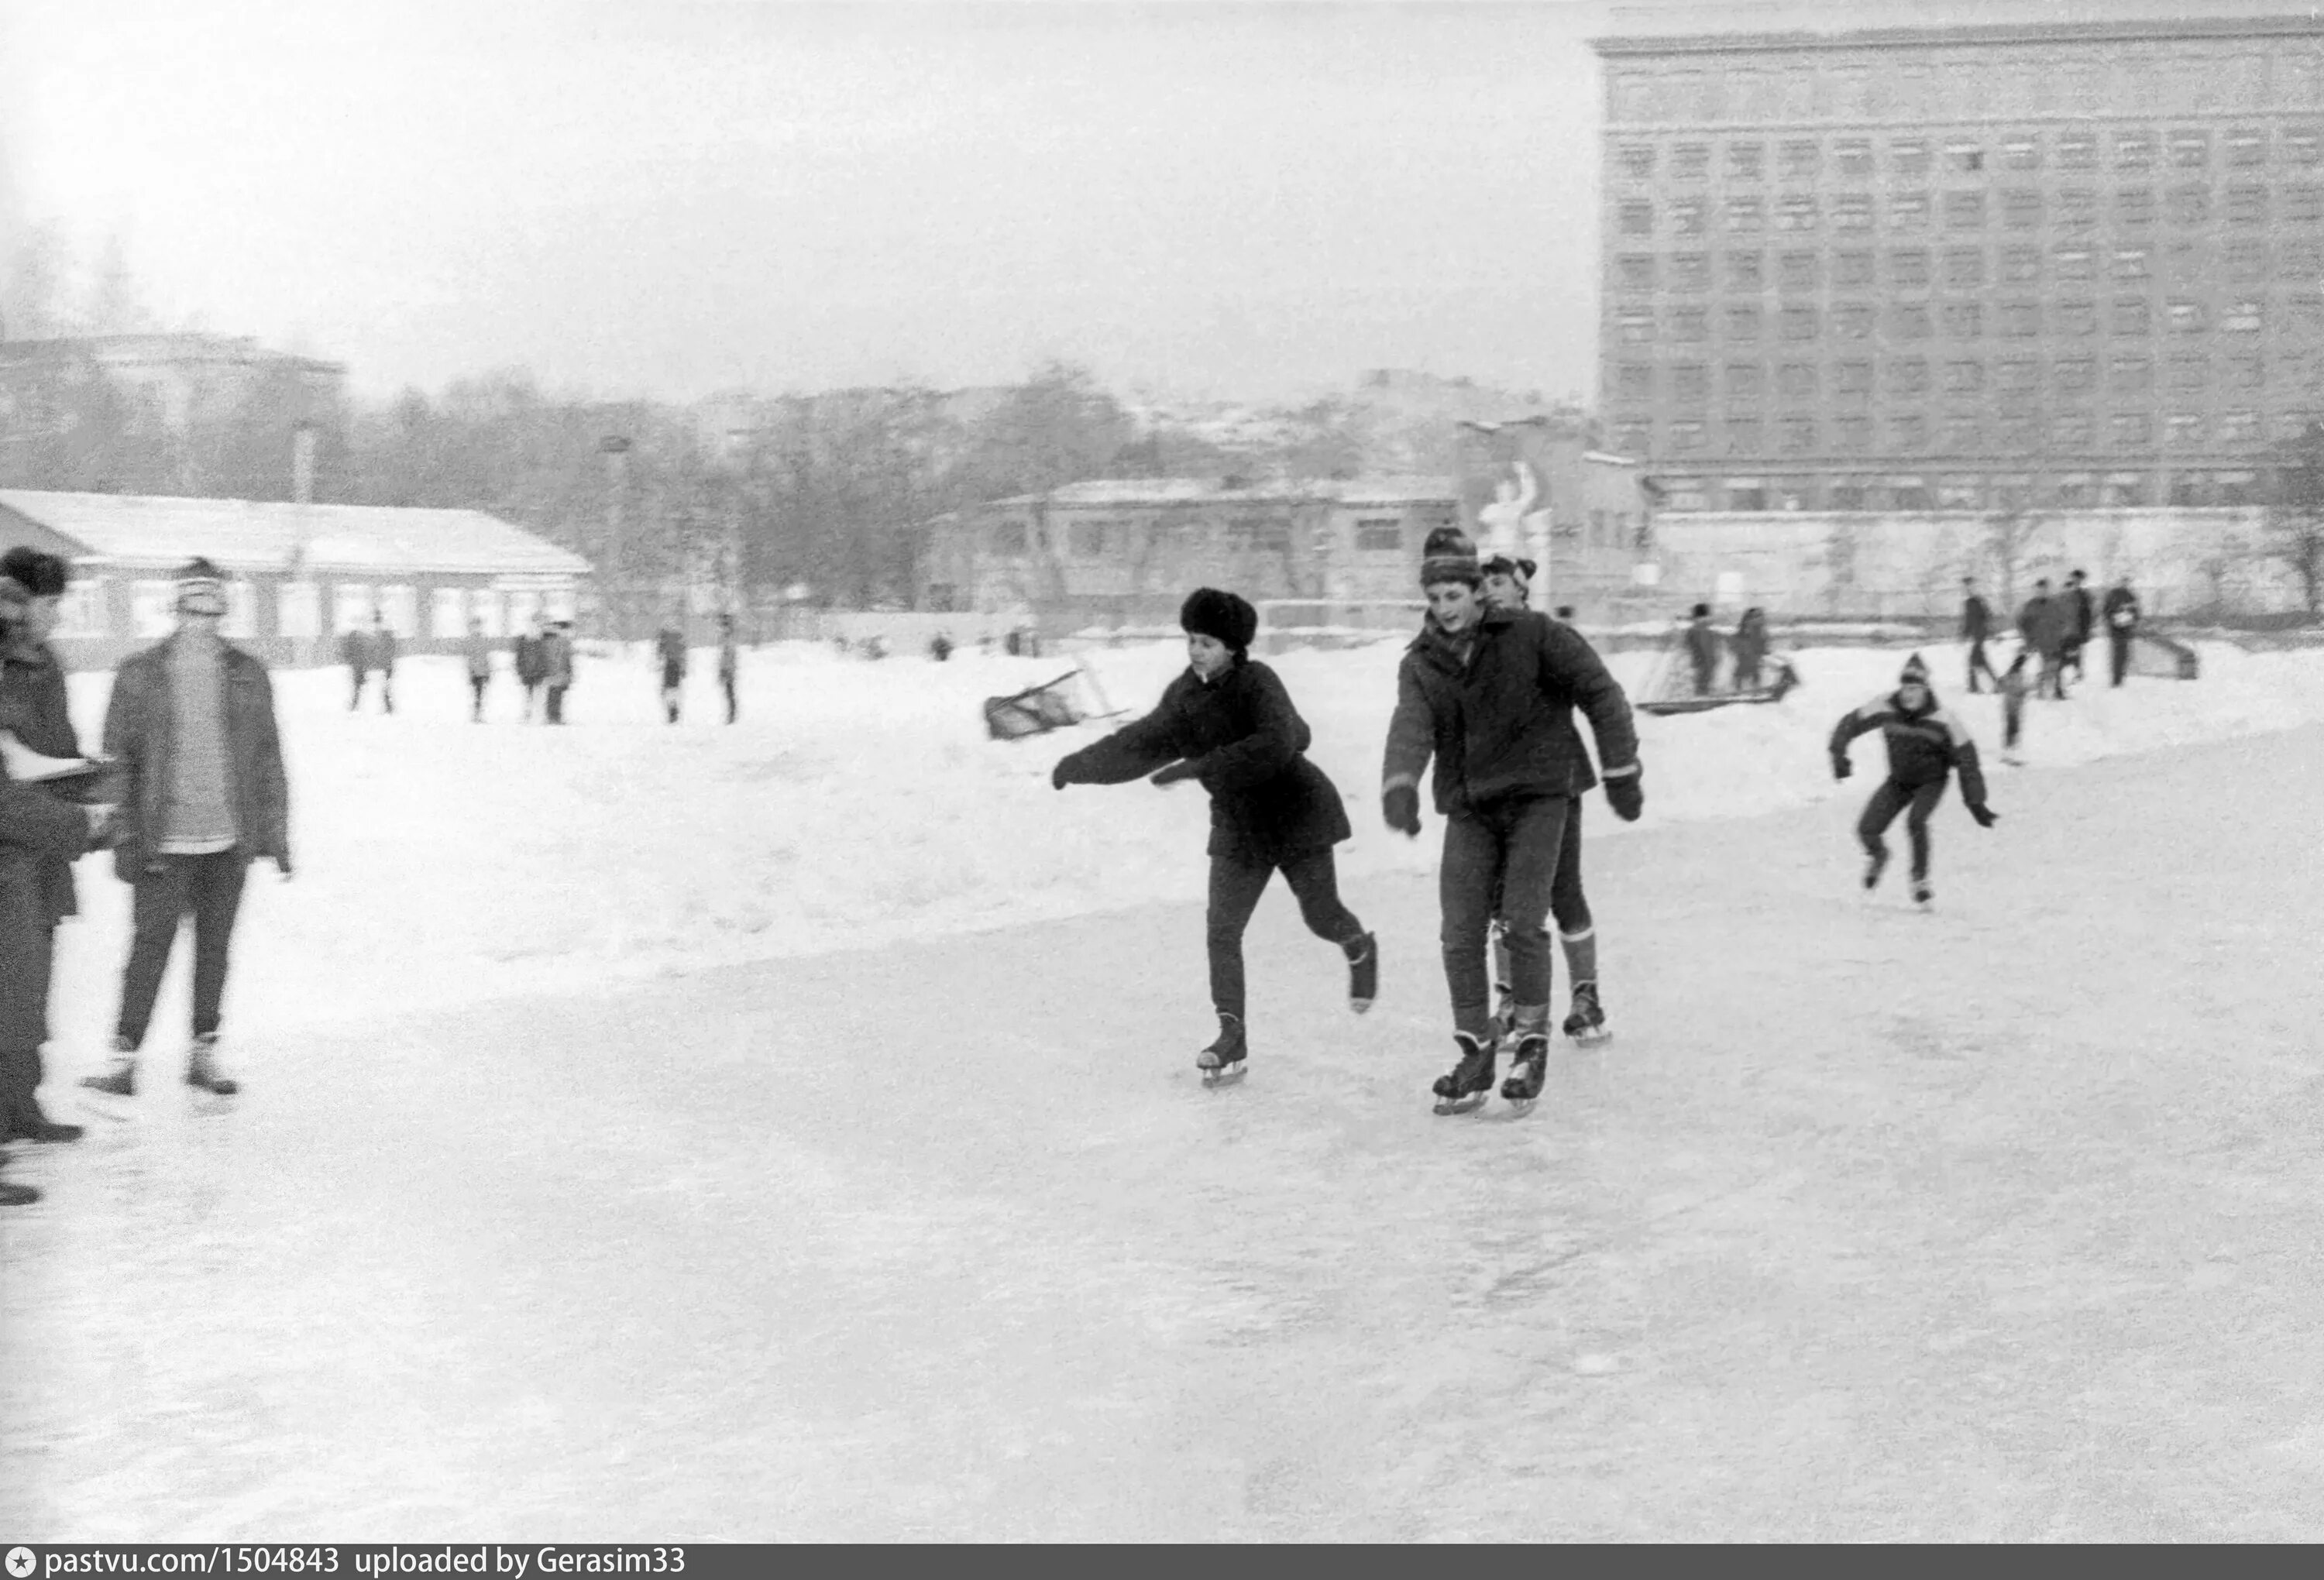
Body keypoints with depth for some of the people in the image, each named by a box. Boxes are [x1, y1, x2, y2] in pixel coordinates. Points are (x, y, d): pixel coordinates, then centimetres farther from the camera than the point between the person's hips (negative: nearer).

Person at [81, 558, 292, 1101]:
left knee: (215, 949, 10)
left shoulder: (247, 675, 4)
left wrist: (275, 837, 7)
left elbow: (268, 762, 9)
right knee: (149, 949, -3)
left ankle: (204, 1053, 20)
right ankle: (123, 1059, 2)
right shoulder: (140, 674, -2)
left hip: (229, 842, 3)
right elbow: (117, 761, 0)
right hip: (164, 844, -3)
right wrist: (126, 840, -4)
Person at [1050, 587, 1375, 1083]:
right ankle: (1232, 1035, 0)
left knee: (1322, 917, 6)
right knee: (1221, 930, -5)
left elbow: (1276, 745, -37)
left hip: (1297, 813, -5)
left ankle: (1361, 950, 42)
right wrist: (1079, 765, -5)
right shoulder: (1185, 694, -1)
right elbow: (1142, 743, 4)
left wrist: (1200, 766, -41)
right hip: (1237, 824, 5)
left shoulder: (1257, 683, -22)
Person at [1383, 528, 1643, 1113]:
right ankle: (1476, 1052, 10)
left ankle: (1533, 1042, 6)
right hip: (1468, 807, 4)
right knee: (1460, 932, -3)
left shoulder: (1530, 635, -9)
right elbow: (1410, 727, -18)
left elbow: (1599, 692, -4)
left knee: (1523, 921, -11)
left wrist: (1622, 773, -4)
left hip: (1538, 795, -3)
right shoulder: (1420, 664, 0)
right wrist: (1399, 786, -38)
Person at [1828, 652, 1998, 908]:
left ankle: (1920, 879, -9)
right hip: (1899, 780, 3)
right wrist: (1839, 755, -22)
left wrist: (1977, 804, -23)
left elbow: (1966, 758, -20)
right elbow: (1849, 725, -7)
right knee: (1867, 829, -9)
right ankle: (1877, 856, 28)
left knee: (1915, 821, -31)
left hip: (1932, 781, -3)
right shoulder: (1884, 709, -19)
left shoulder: (1941, 720, -25)